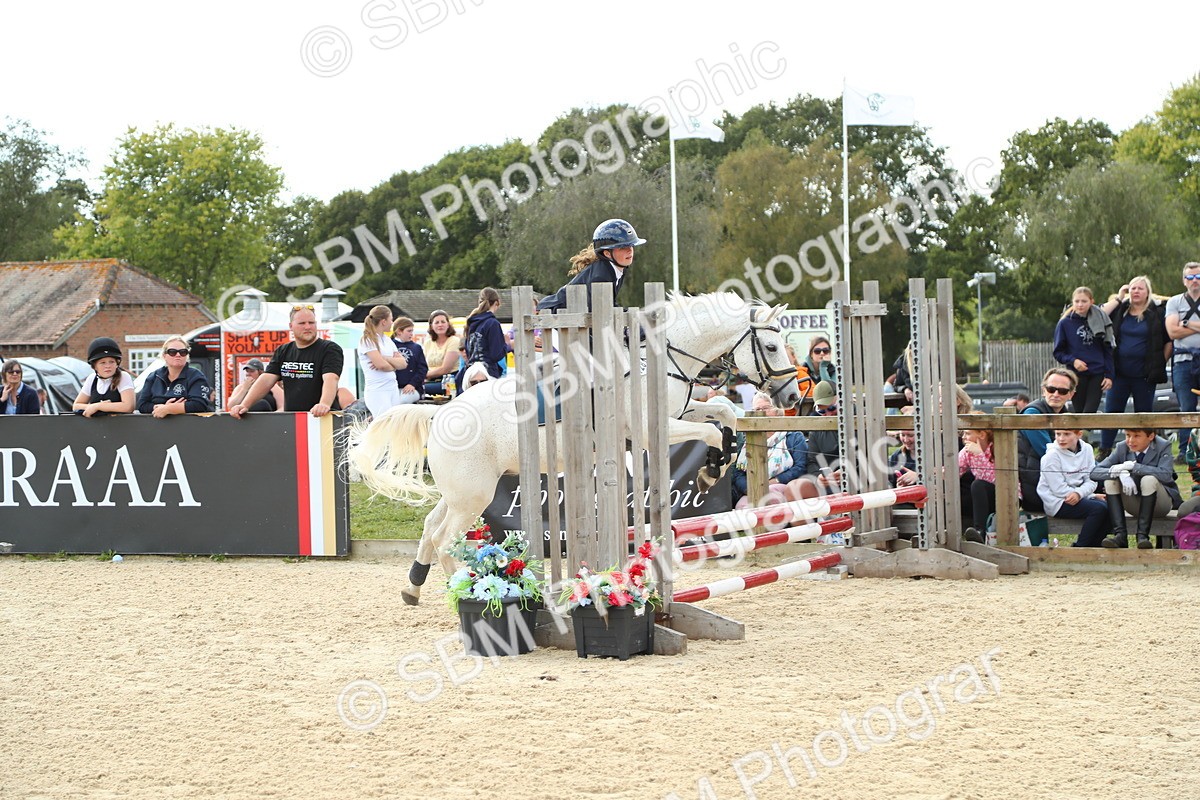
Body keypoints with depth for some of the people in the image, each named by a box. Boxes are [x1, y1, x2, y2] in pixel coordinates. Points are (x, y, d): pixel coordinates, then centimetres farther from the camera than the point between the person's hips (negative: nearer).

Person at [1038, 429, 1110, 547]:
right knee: (1098, 508, -25)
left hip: (1079, 497, 6)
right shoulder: (1051, 456, -13)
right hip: (1058, 502, -6)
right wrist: (1092, 496, -14)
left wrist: (1079, 493, -22)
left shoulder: (1086, 449, 4)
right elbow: (1059, 489, -16)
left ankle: (1092, 546, -1)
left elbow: (1091, 481, 0)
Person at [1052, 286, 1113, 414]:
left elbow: (1107, 350, 9)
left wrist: (1109, 375, 2)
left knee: (1090, 412, -9)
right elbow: (1058, 353, 4)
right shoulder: (1065, 323, 0)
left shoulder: (1099, 321, 5)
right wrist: (1073, 361, -15)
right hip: (1076, 374, 0)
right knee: (1079, 413, 4)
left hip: (1097, 374, 0)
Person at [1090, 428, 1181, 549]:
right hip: (1134, 505, 4)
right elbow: (1095, 472, -12)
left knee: (1149, 479, -33)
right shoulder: (1122, 448, -3)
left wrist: (1133, 466, -31)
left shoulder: (1163, 446, -11)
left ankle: (1142, 535, -33)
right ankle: (1120, 535, -29)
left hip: (1161, 504, -4)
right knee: (1110, 480, -20)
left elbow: (1166, 475, -30)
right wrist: (1121, 473, -31)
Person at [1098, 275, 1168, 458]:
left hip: (1144, 374, -2)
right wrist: (1118, 299, -6)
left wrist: (1161, 362, -1)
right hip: (1120, 372, 2)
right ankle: (1104, 452, 3)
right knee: (1111, 411, -1)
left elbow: (1169, 340, 4)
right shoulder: (1120, 310, 6)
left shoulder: (1157, 313, 0)